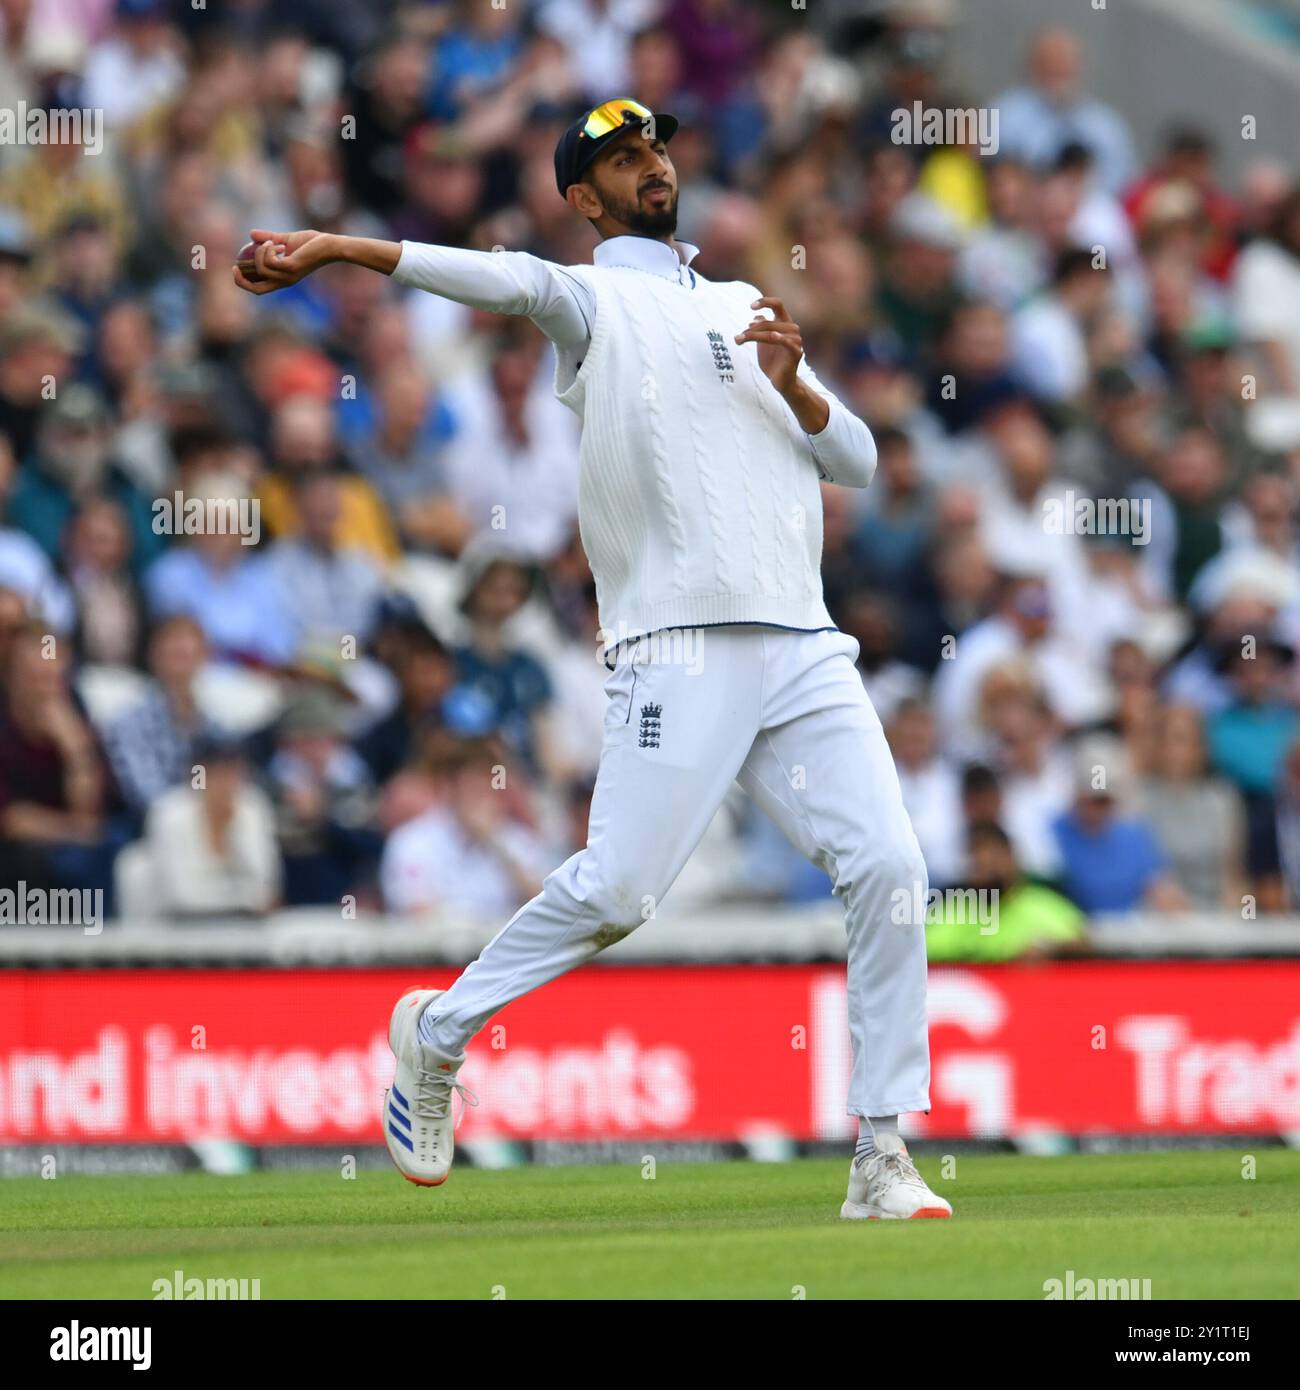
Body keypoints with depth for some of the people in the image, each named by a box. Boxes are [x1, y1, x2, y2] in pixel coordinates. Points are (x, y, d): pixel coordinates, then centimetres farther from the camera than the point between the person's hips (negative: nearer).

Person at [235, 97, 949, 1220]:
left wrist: (794, 382, -1)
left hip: (805, 651, 5)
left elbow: (858, 462, 19)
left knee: (890, 871, -8)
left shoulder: (748, 310, 24)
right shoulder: (593, 302, 8)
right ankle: (440, 1032, 8)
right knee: (616, 887, -16)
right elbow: (510, 279, -12)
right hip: (681, 650, -5)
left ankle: (882, 1164, -4)